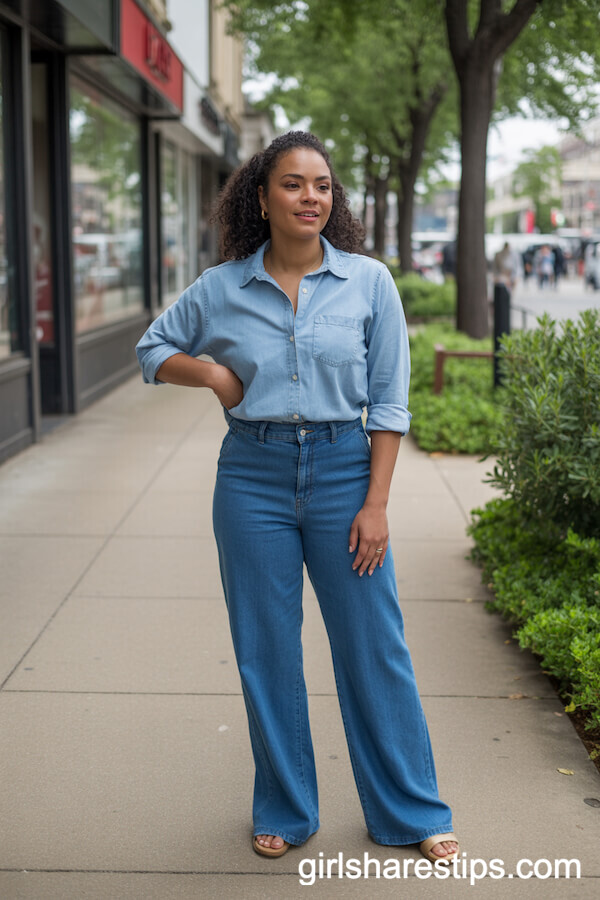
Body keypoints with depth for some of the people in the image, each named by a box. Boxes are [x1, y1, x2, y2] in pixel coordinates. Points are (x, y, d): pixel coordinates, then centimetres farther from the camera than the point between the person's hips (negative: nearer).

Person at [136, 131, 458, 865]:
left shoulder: (369, 282, -2)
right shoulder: (221, 289, 1)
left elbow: (389, 402, -2)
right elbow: (152, 350, 16)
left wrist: (376, 503, -7)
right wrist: (212, 372, -3)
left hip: (343, 471, -1)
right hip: (253, 475, 1)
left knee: (373, 648, 5)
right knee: (266, 650, 9)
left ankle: (410, 812, 24)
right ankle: (284, 811, 29)